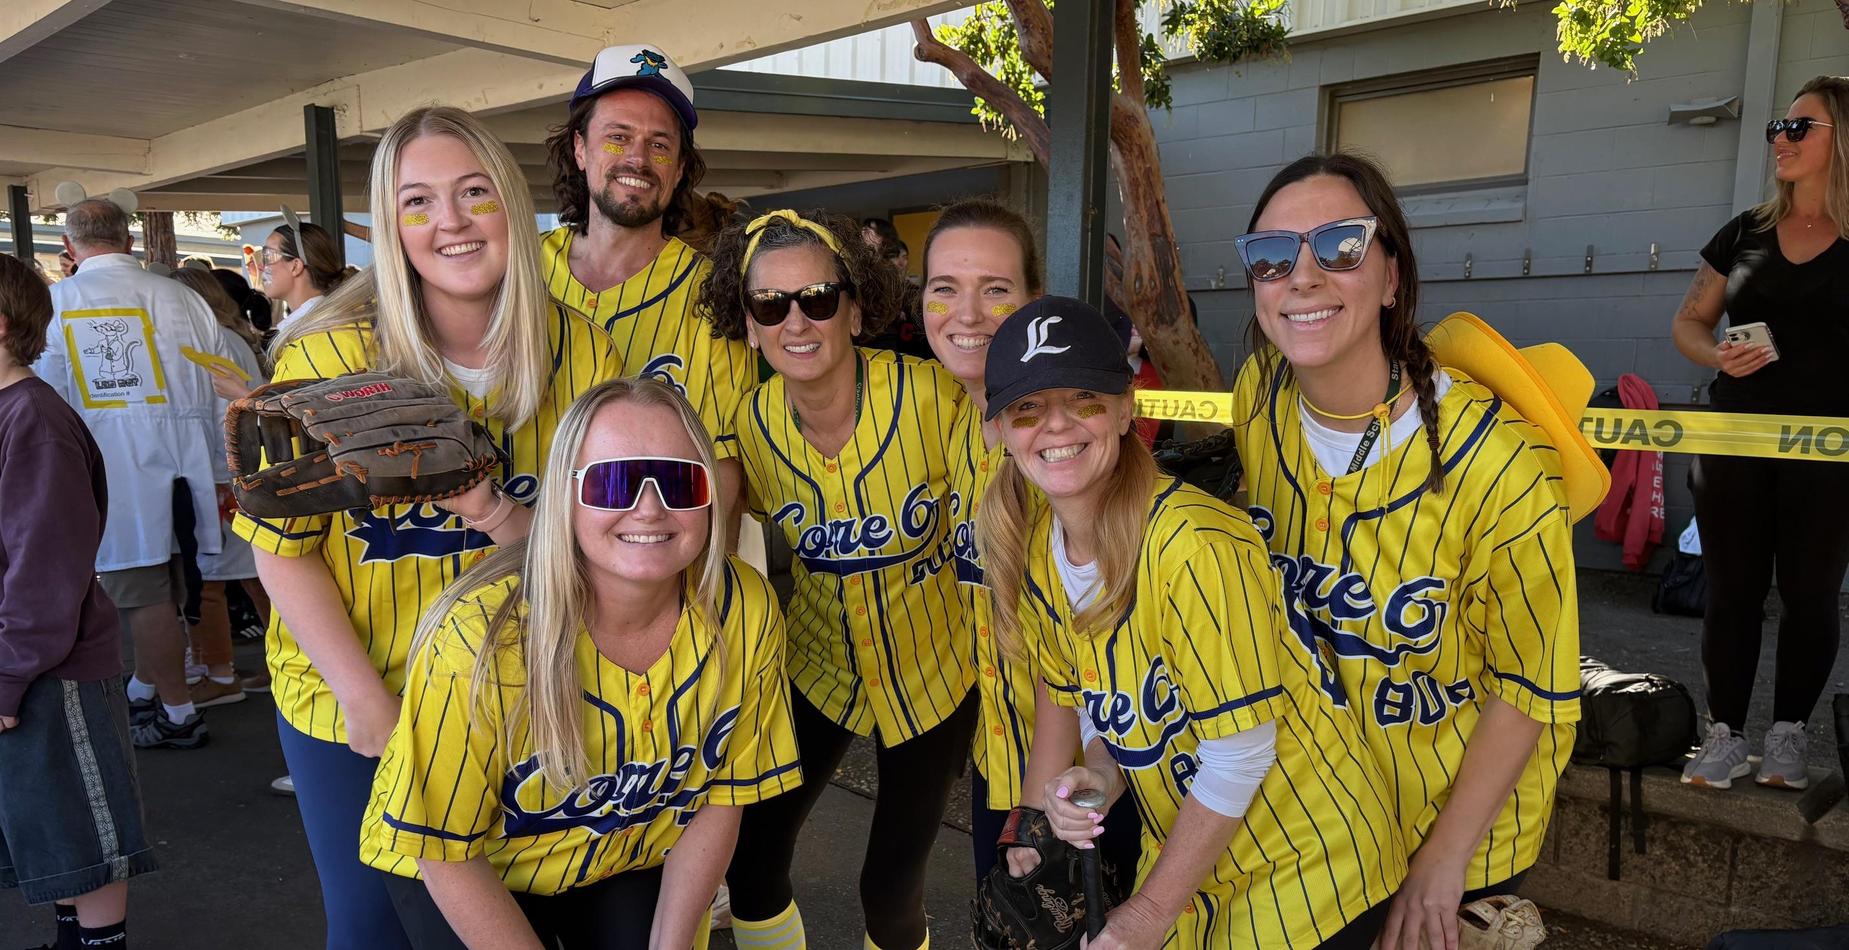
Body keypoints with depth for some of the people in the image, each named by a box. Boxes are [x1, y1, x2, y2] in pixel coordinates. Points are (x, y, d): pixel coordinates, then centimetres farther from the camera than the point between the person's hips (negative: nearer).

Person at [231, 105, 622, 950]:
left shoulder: (580, 352, -12)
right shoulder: (331, 355, -18)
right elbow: (284, 549, -10)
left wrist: (496, 514, -27)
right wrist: (367, 700, -16)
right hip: (348, 704, -1)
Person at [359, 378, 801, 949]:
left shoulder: (746, 612, -22)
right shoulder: (482, 636, -33)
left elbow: (719, 799, -8)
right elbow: (446, 851, -20)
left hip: (633, 867, 2)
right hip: (469, 874, -1)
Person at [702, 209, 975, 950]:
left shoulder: (932, 397, -26)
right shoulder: (752, 422, -14)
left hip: (932, 670, -2)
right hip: (816, 665, 3)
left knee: (891, 889, 9)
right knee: (753, 862, 6)